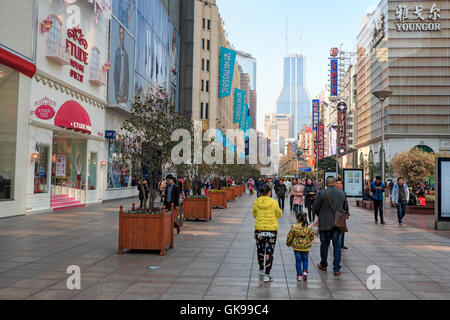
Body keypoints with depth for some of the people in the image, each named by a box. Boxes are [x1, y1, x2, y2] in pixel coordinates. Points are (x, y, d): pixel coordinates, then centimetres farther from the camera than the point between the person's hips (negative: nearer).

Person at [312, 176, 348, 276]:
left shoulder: (322, 194, -12)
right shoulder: (342, 194, -1)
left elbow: (315, 208, -7)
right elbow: (343, 208, 12)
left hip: (325, 224, -2)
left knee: (324, 244, 14)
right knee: (337, 246, 7)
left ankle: (323, 265, 29)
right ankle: (336, 269, 8)